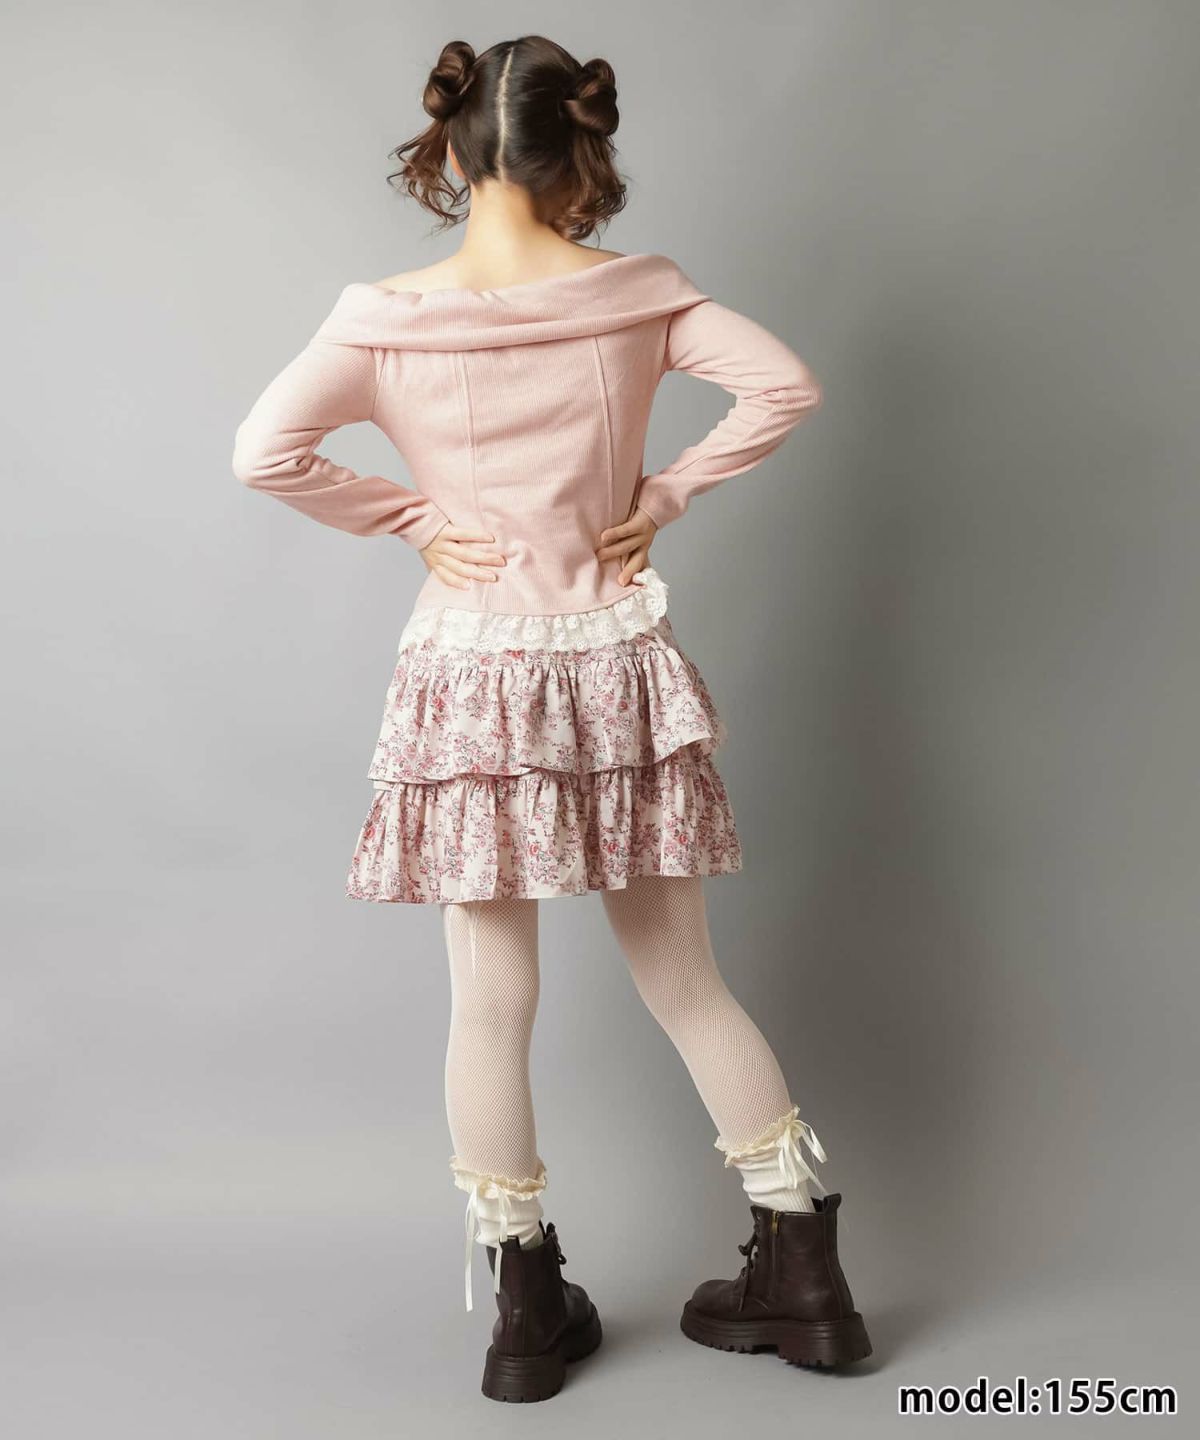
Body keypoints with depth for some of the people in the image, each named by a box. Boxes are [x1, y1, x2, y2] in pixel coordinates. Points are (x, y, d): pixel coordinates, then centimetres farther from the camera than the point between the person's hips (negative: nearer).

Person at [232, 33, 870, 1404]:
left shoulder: (387, 315, -6)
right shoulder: (635, 291, -3)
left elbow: (264, 450, -13)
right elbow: (785, 384, -8)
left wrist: (404, 515, -2)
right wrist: (664, 494, -1)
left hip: (471, 674, -1)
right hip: (619, 668, 2)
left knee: (491, 1000, 9)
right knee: (686, 982, 14)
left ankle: (528, 1311, 22)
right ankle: (803, 1274, 25)